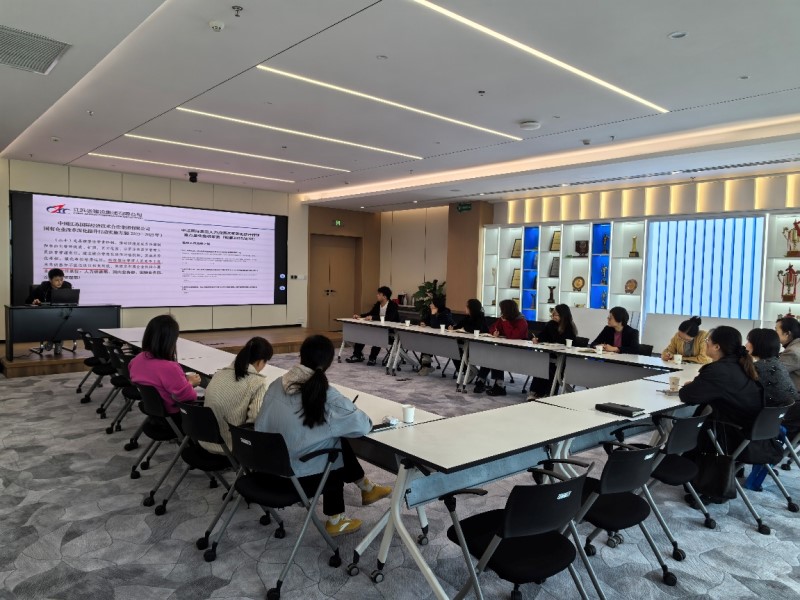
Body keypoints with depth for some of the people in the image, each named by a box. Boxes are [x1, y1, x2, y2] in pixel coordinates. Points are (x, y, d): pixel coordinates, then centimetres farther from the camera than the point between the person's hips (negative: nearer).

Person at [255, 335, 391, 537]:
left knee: (338, 443, 21)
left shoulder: (277, 385, -6)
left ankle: (366, 487, 39)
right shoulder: (327, 396, -21)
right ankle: (335, 521, 39)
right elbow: (363, 426, -16)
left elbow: (261, 424, 4)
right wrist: (348, 409, 6)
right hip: (296, 480, -5)